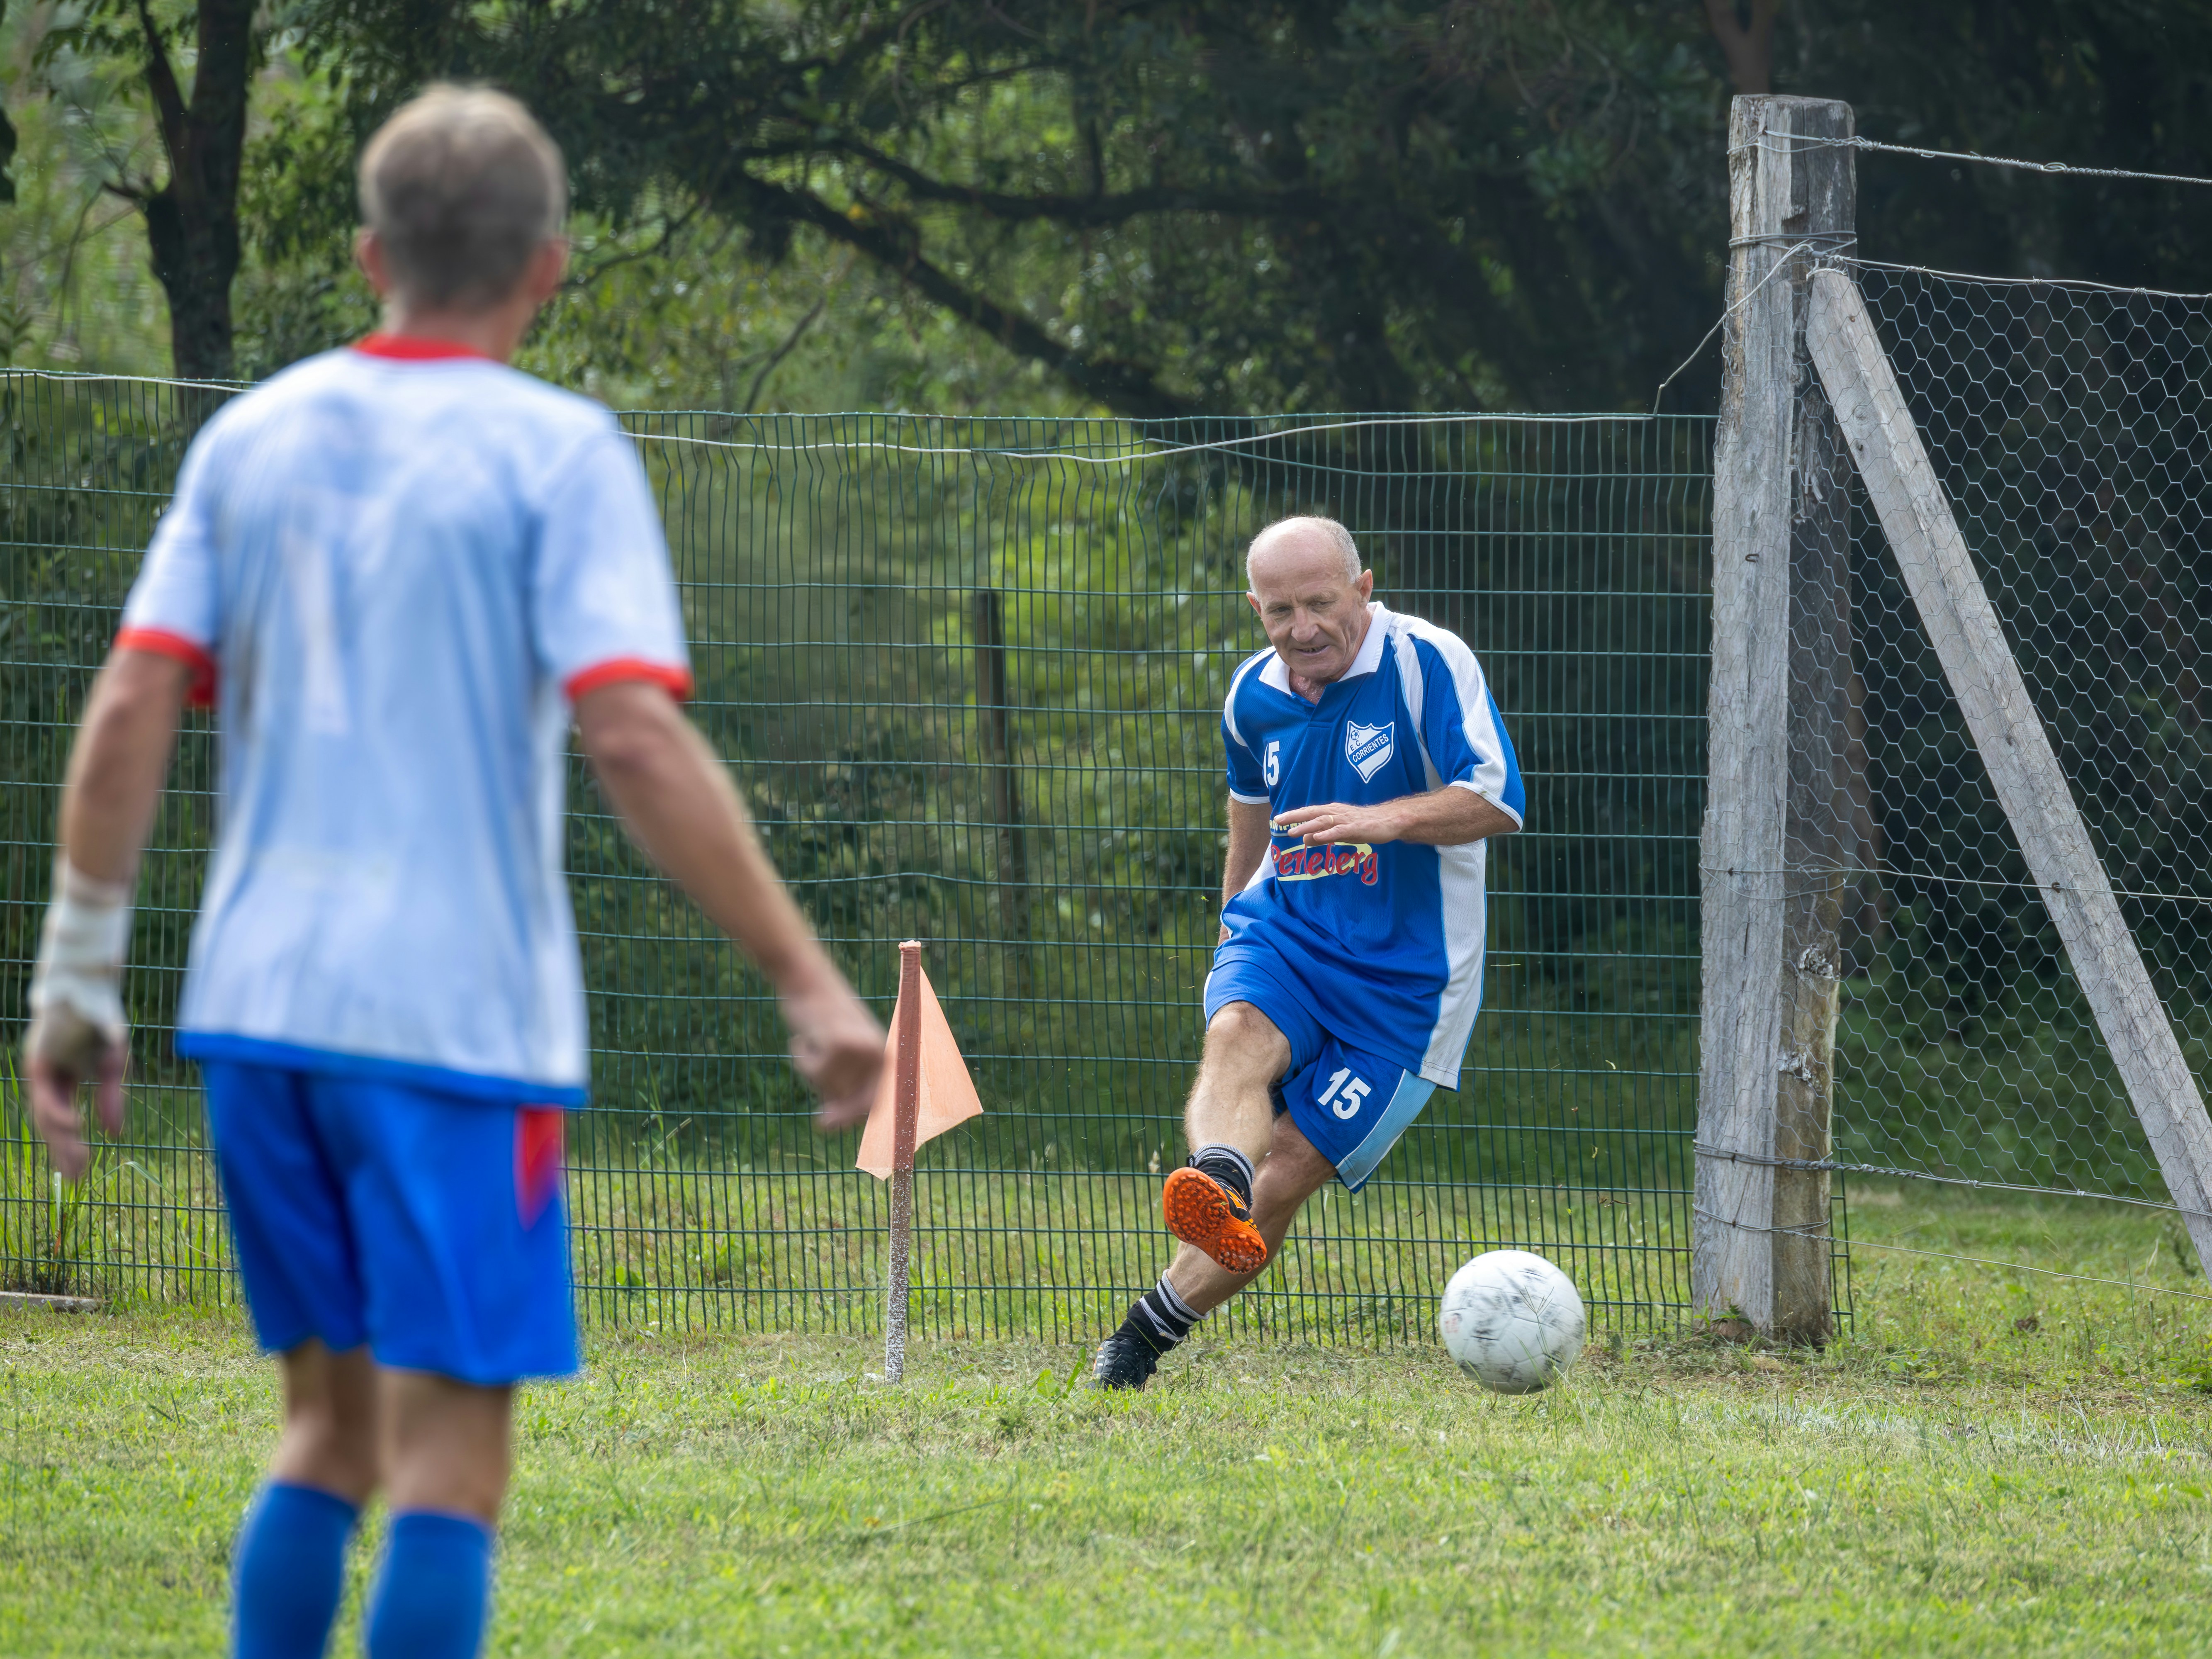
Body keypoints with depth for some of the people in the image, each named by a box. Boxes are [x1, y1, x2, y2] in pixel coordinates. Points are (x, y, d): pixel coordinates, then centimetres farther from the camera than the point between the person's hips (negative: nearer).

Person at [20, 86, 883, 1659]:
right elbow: (635, 737, -15)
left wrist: (78, 978, 9)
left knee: (333, 1423, 17)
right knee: (450, 1449, -2)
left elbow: (130, 713, 3)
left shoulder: (253, 437, 9)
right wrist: (812, 985, -13)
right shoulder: (558, 454, -6)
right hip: (452, 1014, -5)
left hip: (256, 1002, 5)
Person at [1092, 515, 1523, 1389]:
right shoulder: (1254, 695, 6)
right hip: (1281, 933, 3)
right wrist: (1233, 915, 36)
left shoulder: (1430, 663, -12)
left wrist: (1382, 820, -33)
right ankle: (1220, 1189, -62)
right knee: (1237, 1038, -32)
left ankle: (1148, 1332, 2)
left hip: (1403, 978, -3)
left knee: (1290, 1168, -9)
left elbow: (1497, 801, -18)